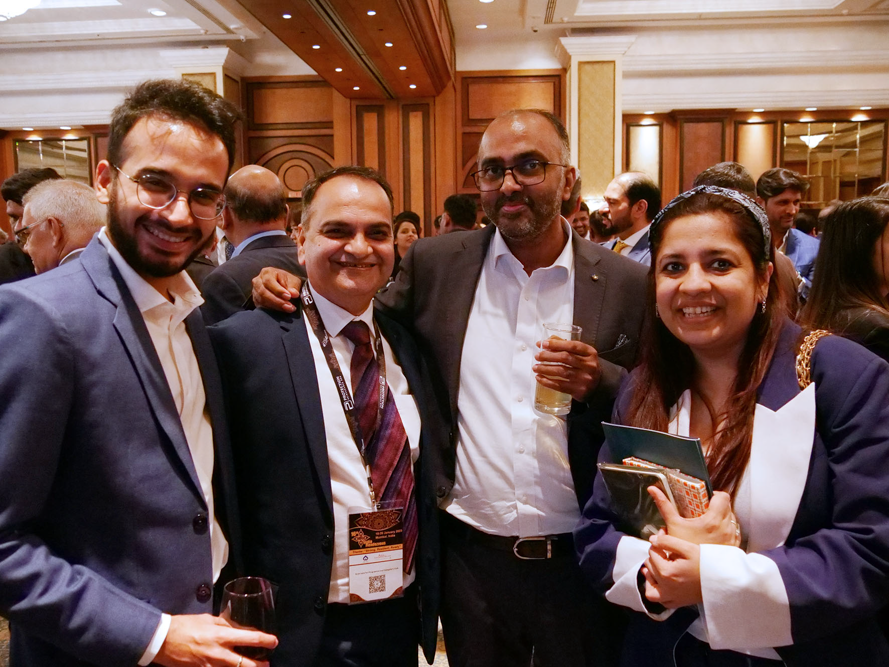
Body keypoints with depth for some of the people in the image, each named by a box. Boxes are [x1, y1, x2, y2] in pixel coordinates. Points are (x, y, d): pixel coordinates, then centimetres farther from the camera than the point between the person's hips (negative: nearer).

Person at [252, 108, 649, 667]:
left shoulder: (628, 284, -4)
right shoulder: (436, 263, -1)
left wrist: (601, 383, -19)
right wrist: (291, 288, -5)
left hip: (580, 559, 0)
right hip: (471, 555, 1)